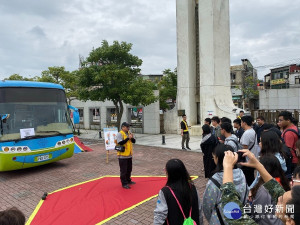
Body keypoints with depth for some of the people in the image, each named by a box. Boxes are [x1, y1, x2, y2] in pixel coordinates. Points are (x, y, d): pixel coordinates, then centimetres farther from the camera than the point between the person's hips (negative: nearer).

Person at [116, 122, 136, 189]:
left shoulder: (129, 133, 10)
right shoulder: (120, 134, -13)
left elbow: (134, 141, 8)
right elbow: (120, 143, -25)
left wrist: (132, 138, -13)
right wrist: (128, 138, -24)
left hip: (129, 155, 8)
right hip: (123, 155, -8)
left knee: (129, 169, 19)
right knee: (123, 170, 2)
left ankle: (128, 180, 36)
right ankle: (124, 183, 12)